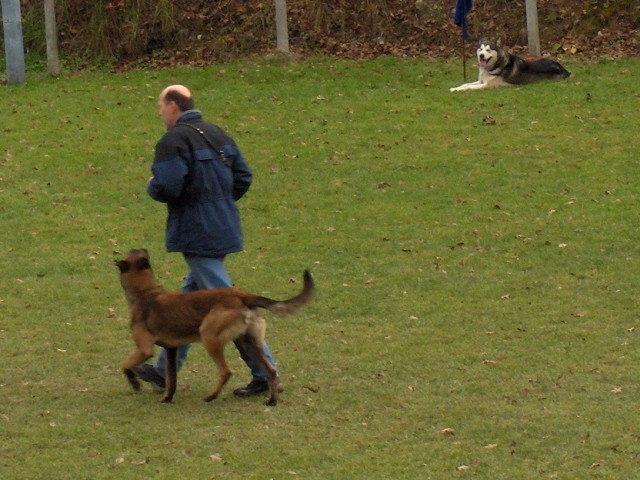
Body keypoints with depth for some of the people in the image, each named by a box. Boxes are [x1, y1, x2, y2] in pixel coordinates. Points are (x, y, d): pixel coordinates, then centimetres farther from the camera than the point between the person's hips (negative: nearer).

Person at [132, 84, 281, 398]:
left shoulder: (173, 141, -15)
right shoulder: (216, 134, 12)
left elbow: (167, 187, -24)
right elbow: (243, 178, 13)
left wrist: (152, 187, -2)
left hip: (197, 235, -9)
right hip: (223, 229, 9)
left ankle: (266, 374, -8)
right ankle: (164, 371, 29)